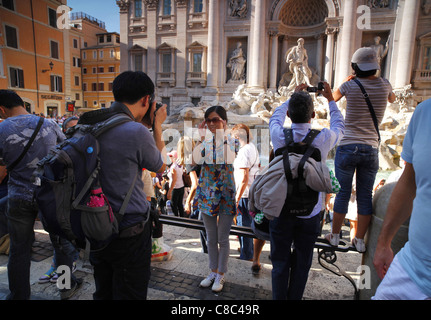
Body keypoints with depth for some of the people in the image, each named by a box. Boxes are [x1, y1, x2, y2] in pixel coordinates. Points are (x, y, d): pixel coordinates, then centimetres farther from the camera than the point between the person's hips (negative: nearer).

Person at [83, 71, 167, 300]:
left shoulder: (88, 125, 0)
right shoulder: (136, 132, -23)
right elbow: (160, 166, -4)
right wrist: (157, 126, 3)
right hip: (129, 232, -7)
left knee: (102, 292, 26)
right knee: (130, 294, 13)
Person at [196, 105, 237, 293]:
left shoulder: (232, 141, -5)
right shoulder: (205, 141, 3)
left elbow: (226, 159, -23)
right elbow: (196, 161, -13)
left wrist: (221, 134, -21)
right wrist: (201, 138, -13)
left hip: (226, 195, -3)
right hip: (207, 194, 4)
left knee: (223, 238, 10)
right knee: (210, 238, 17)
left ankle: (220, 274, 30)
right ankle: (213, 271, 36)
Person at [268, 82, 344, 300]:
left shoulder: (279, 136, -13)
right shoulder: (323, 138, -13)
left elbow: (276, 116, 12)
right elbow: (339, 126, 12)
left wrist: (293, 97, 25)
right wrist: (330, 99, 25)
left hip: (281, 211, 0)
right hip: (309, 213, 0)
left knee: (280, 263, 15)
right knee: (301, 265, 17)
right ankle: (294, 297, 33)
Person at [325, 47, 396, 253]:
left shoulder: (350, 86, -5)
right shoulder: (384, 85, 3)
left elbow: (333, 98, 16)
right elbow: (392, 99, 26)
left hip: (347, 148, -2)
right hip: (371, 149, 2)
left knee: (343, 193, 7)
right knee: (365, 196, 10)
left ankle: (335, 236, 21)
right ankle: (360, 240, 21)